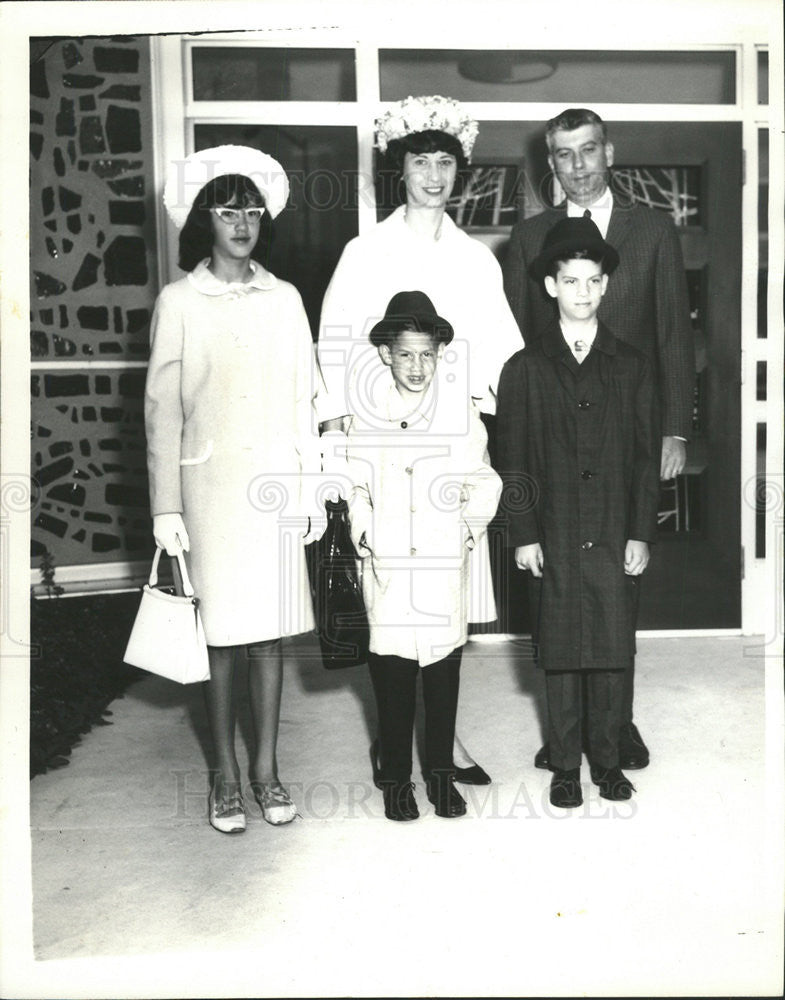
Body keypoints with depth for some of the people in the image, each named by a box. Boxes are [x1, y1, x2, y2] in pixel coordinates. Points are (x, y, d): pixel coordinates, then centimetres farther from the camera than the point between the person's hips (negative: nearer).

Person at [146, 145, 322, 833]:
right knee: (220, 630, 4)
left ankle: (267, 768, 20)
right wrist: (166, 506, -6)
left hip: (275, 483, 2)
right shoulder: (179, 302, -1)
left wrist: (309, 486, 5)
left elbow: (303, 399, 8)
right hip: (210, 484, -2)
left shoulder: (284, 298, 7)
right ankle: (226, 773, 19)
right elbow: (162, 409, -2)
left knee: (270, 627, 7)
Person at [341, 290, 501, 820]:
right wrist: (363, 535, -1)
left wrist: (471, 526, -1)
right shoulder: (367, 411, 1)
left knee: (444, 667, 7)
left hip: (444, 560, 1)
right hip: (386, 563, 0)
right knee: (392, 670, 5)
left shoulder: (460, 407, 2)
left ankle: (442, 773, 24)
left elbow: (483, 479, 9)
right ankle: (396, 779, 21)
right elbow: (354, 485, 9)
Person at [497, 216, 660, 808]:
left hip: (616, 537, 1)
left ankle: (608, 760, 22)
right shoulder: (526, 369, 5)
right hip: (554, 539, -1)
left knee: (613, 653, 6)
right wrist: (523, 534, -3)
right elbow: (513, 459, 3)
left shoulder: (631, 366, 8)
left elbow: (647, 456, 6)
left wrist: (641, 533, 0)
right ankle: (566, 765, 19)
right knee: (561, 657, 5)